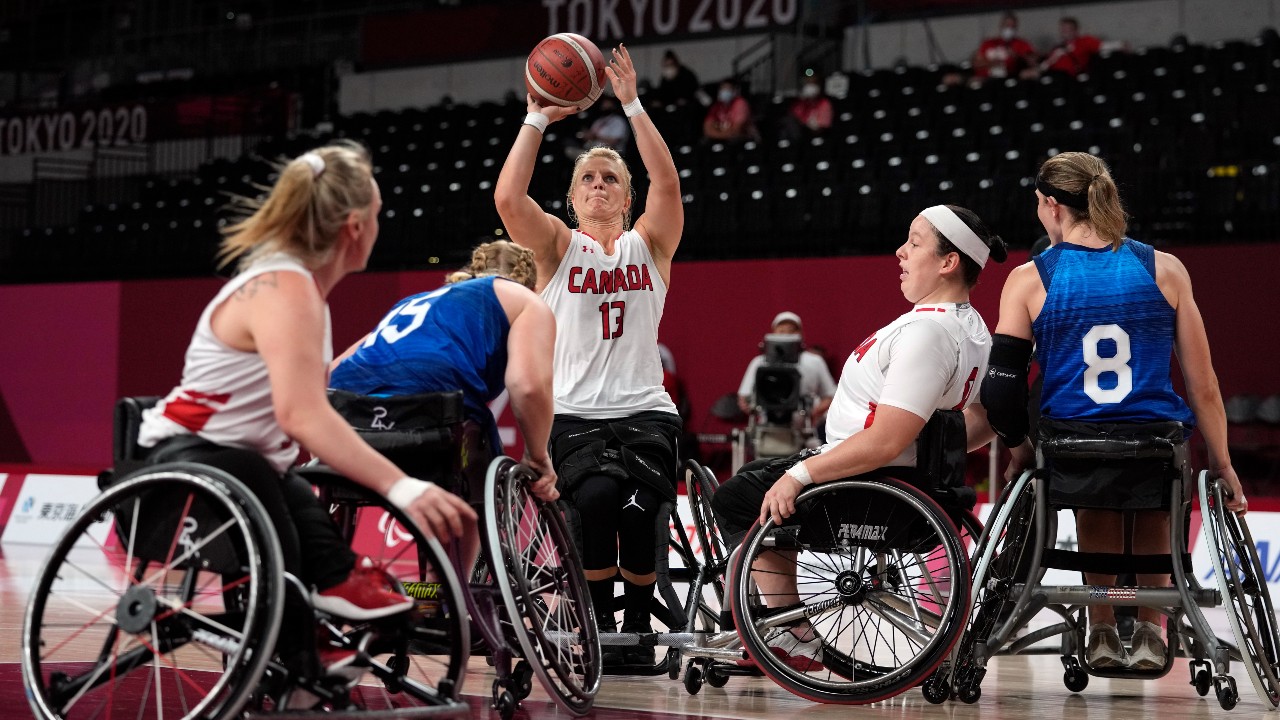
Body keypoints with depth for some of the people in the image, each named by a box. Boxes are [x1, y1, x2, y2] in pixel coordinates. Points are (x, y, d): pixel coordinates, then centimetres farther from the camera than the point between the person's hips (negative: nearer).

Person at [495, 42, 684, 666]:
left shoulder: (648, 244, 13)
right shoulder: (558, 245, 12)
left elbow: (667, 183, -5)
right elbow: (508, 197, -6)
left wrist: (632, 106, -12)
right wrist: (537, 119, -8)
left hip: (645, 408, 1)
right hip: (576, 411, -1)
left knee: (640, 504, -24)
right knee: (598, 497, -28)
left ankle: (639, 627, -4)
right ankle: (599, 626, -11)